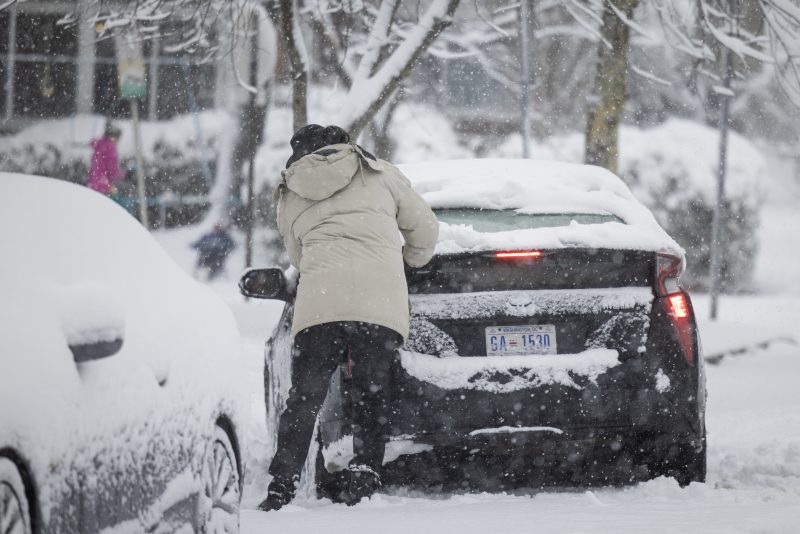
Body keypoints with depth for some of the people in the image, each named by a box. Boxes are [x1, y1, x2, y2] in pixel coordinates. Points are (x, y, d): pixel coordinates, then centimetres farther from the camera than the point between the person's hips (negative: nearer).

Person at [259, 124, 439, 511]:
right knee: (372, 397, 9)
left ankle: (282, 488, -5)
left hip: (319, 301, 0)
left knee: (303, 399, 2)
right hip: (382, 301, 0)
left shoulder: (289, 197, 24)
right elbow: (425, 229, 24)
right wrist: (412, 260, 43)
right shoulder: (380, 174, 21)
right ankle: (364, 480, -3)